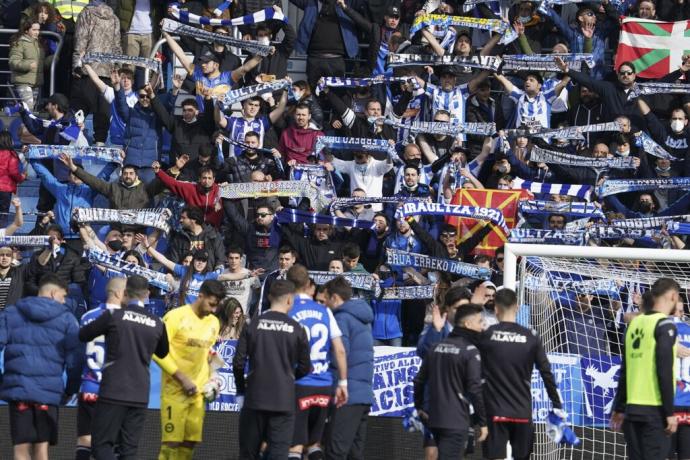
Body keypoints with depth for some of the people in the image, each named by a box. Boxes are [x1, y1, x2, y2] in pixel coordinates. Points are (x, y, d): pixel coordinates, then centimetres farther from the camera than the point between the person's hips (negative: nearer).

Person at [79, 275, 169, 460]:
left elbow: (83, 335, 7)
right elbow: (162, 353, 24)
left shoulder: (114, 316, -5)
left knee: (101, 444, 2)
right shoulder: (157, 324, 6)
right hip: (140, 396, 4)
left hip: (113, 392, -3)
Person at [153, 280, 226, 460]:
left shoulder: (214, 323, 10)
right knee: (171, 442, -9)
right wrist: (182, 378, -15)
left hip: (198, 392, 6)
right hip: (175, 391, -6)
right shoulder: (176, 317, -10)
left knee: (190, 443, 5)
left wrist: (210, 378, 7)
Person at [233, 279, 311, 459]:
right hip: (284, 401, -1)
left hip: (254, 398, 1)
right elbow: (305, 367, 2)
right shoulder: (297, 329, -2)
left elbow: (238, 363, -4)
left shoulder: (254, 325, -1)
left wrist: (241, 391, 10)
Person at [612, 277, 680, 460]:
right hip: (654, 410, -7)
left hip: (633, 408, 7)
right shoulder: (665, 324, -8)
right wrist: (669, 412, -13)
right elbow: (665, 372, -15)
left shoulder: (635, 323, 12)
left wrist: (619, 408, 20)